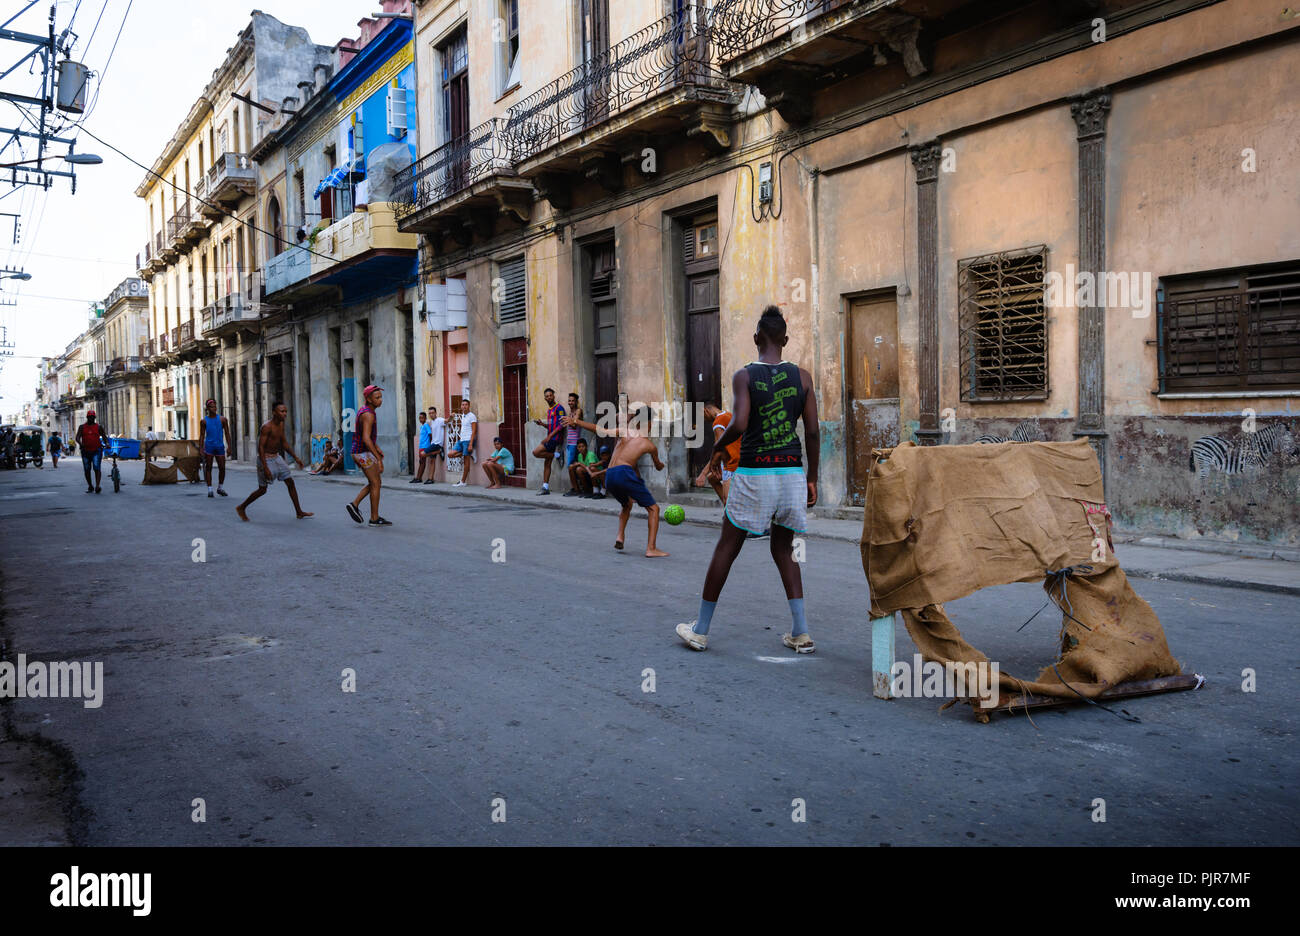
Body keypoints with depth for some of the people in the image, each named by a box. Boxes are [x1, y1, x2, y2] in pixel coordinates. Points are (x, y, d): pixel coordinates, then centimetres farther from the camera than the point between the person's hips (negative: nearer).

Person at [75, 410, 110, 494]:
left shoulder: (99, 427, 7)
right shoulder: (82, 427, 9)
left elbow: (104, 436, 9)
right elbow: (77, 437, 1)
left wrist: (106, 443, -11)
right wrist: (80, 443, -21)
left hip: (96, 451, -3)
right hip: (85, 451, 3)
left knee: (96, 468, -17)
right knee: (87, 470, 8)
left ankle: (97, 486, -24)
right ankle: (90, 487, 20)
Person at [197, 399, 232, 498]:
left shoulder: (222, 419, 4)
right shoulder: (204, 421, 3)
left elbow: (227, 434, 6)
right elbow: (202, 435, 5)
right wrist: (201, 449, -1)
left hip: (220, 446, 1)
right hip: (209, 446, -1)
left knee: (222, 468, 2)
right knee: (208, 468, -2)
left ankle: (220, 488, 19)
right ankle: (209, 490, 2)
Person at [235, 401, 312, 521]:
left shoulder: (281, 424, 5)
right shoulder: (267, 426, -21)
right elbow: (260, 447, -24)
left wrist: (295, 458, 16)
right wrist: (265, 468, -28)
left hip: (277, 457, 8)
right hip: (266, 459, -8)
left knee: (290, 482, 4)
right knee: (262, 489, 1)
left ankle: (299, 512, 8)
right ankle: (241, 508, 19)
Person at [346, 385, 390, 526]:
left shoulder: (363, 410, 12)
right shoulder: (369, 415, -20)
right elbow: (366, 439, -28)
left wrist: (377, 448, 19)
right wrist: (378, 458, -27)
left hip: (359, 452, 10)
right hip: (364, 453, -10)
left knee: (376, 482, 16)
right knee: (376, 484, -2)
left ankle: (354, 504, 10)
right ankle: (374, 518, 4)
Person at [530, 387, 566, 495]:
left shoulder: (559, 408, -8)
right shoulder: (549, 409, 20)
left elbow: (562, 425, -15)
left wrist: (550, 435, -18)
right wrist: (542, 424, 6)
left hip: (554, 438, -9)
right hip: (550, 438, 9)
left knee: (536, 452, -18)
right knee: (547, 463, 6)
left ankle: (556, 455, -2)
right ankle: (545, 487, 8)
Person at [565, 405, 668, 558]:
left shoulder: (625, 432, 17)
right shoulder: (650, 445, 12)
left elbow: (599, 430, 10)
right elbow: (658, 466, 31)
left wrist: (575, 421, 17)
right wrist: (660, 465, 56)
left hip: (609, 476, 5)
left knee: (627, 504, 32)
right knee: (653, 509, 4)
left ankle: (620, 537, 15)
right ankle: (651, 549, -8)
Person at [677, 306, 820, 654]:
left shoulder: (744, 375, -5)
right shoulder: (802, 376, 5)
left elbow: (739, 424, -18)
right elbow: (813, 432, 4)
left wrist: (718, 448, 2)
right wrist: (812, 478, 12)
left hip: (754, 473, -3)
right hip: (792, 473, 3)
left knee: (726, 548, 8)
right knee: (784, 551, 17)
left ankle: (700, 630, 16)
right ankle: (800, 633, 12)